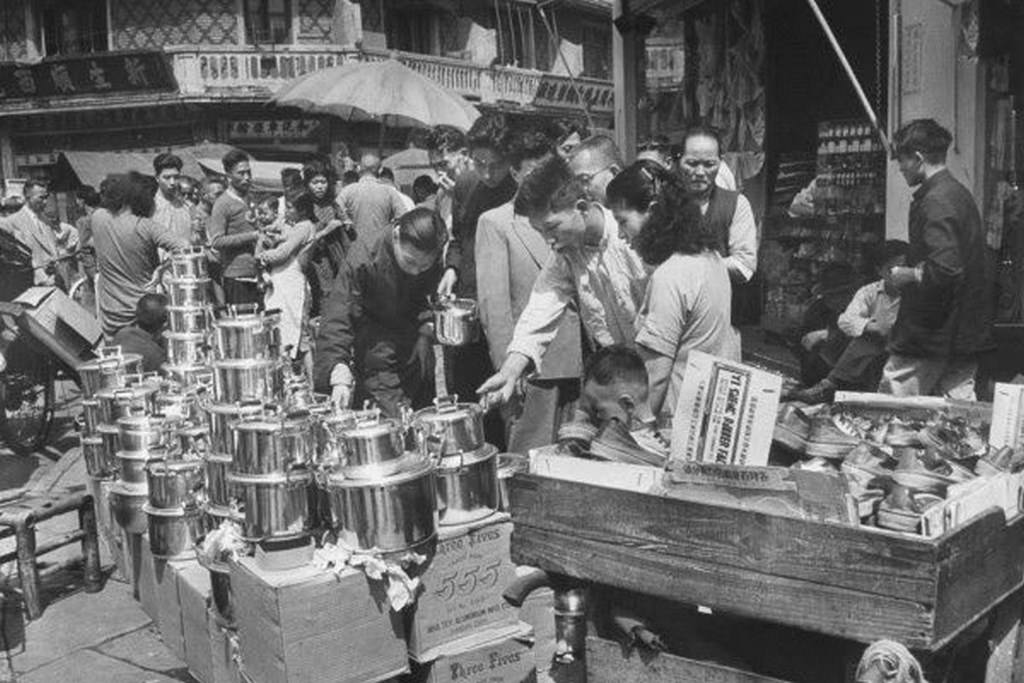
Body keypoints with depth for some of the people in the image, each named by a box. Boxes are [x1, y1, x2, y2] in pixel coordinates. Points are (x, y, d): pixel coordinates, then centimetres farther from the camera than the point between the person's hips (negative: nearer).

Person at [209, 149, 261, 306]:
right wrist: (252, 236, -16)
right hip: (235, 277, -7)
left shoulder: (250, 200, 17)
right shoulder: (223, 204, -6)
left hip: (255, 275, 7)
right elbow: (216, 241, -14)